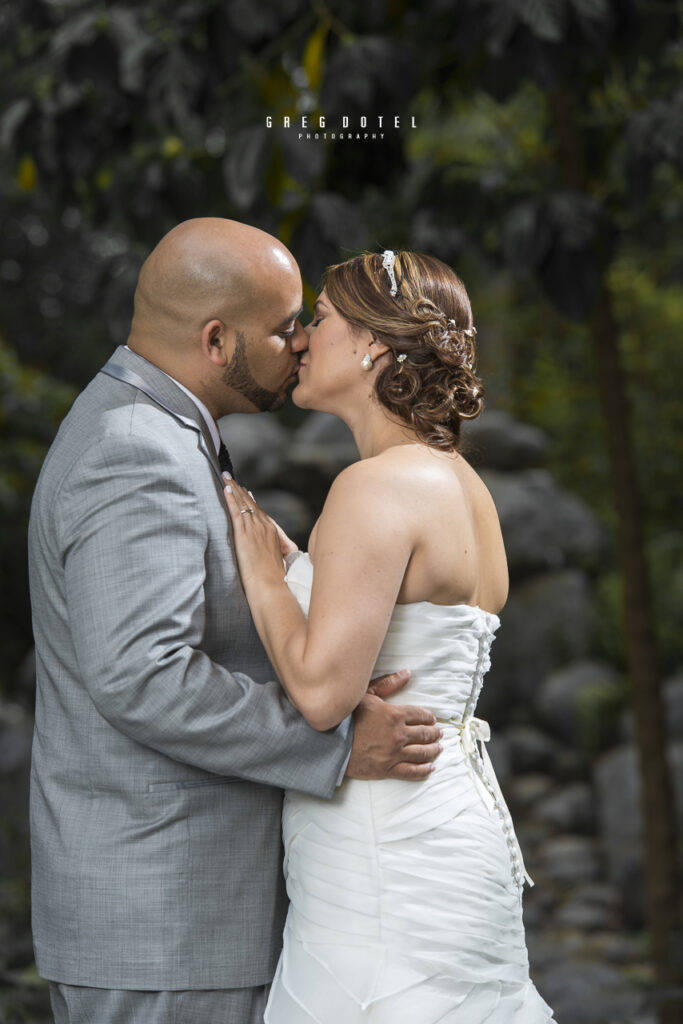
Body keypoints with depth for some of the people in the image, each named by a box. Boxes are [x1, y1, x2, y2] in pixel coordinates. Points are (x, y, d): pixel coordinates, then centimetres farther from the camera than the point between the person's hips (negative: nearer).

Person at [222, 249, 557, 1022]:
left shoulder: (379, 488, -15)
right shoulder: (462, 486, 13)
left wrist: (256, 558, -9)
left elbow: (321, 690, -21)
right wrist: (270, 540, 16)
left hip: (393, 864, -9)